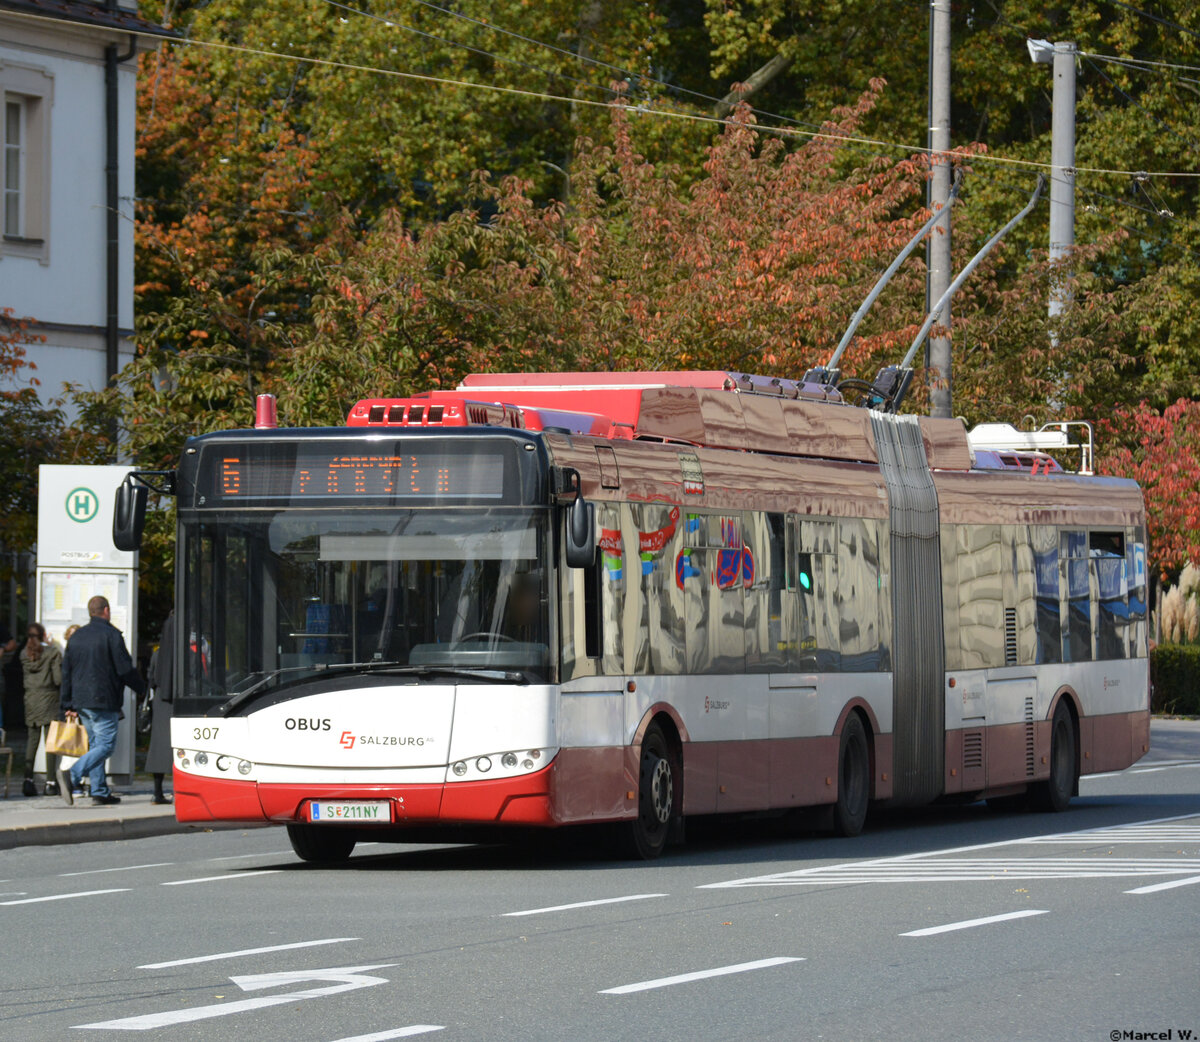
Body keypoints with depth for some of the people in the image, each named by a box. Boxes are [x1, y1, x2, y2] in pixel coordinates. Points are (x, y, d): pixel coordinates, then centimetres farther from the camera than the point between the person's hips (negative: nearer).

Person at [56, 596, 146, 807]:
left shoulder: (76, 637, 13)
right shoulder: (111, 635, -8)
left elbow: (66, 673, 16)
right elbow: (125, 670, -11)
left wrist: (68, 705, 20)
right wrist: (144, 689, 4)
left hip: (81, 702, 7)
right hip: (104, 702, -7)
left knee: (95, 745, 14)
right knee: (105, 746, -9)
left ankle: (100, 792, 10)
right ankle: (71, 774, -28)